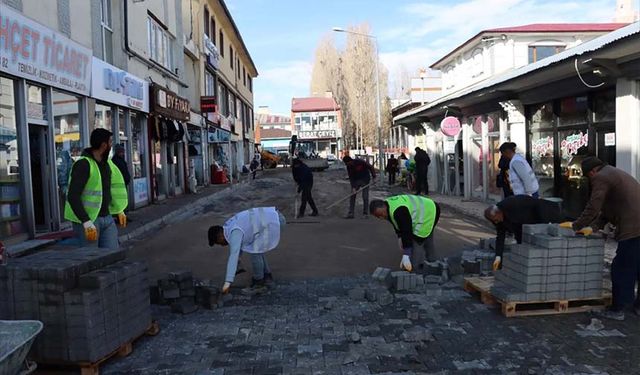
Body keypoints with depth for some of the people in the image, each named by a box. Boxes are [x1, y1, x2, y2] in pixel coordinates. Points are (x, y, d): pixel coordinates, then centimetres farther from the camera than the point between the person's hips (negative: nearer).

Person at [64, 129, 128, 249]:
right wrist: (86, 222, -28)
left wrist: (119, 210, 16)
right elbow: (73, 196, -21)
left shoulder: (107, 163, 10)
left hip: (107, 218, 7)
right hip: (86, 220, -7)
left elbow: (115, 185, 24)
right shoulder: (83, 164, -14)